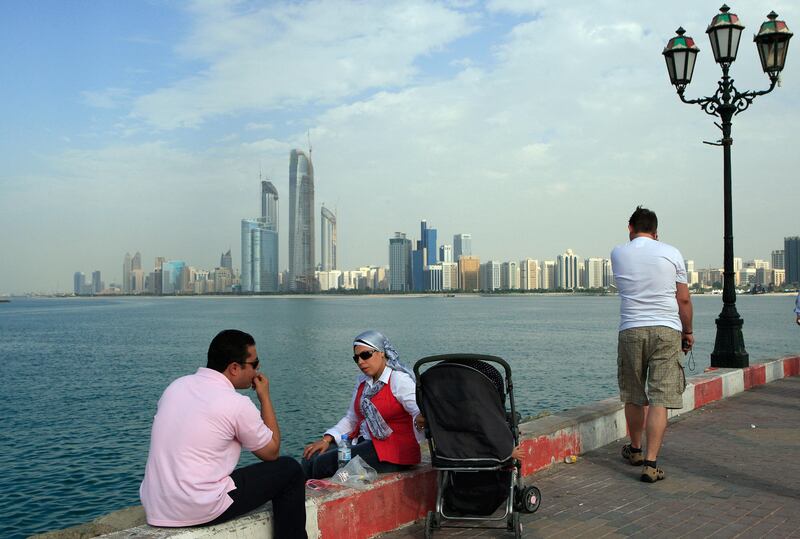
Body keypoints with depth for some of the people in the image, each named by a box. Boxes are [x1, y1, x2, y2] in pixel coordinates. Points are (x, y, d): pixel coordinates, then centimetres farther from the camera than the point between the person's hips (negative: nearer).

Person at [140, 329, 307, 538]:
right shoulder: (236, 404, -13)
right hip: (200, 510, -7)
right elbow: (271, 452, 1)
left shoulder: (176, 386, 6)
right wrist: (265, 397, 6)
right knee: (289, 470, 6)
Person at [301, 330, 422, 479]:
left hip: (393, 451, -8)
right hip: (363, 441, 8)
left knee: (324, 462, -21)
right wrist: (327, 439, 4)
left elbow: (420, 412, -22)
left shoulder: (399, 380, -11)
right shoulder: (362, 381, 13)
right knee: (310, 459, -11)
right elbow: (350, 419, 19)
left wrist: (419, 420, -47)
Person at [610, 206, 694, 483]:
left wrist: (638, 240, 22)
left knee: (633, 397, 16)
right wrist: (688, 332, 13)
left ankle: (635, 450, 34)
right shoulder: (671, 253, 1)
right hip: (667, 330, -1)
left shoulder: (617, 254, 4)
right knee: (660, 399, -4)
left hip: (630, 331, 2)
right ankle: (650, 462, -10)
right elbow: (684, 299, 2)